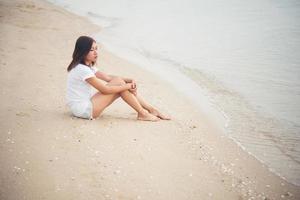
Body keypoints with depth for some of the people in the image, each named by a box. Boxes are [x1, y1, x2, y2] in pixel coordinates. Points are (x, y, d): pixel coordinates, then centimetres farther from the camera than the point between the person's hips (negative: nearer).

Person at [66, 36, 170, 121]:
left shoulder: (87, 66, 12)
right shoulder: (82, 69, -20)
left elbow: (108, 77, 8)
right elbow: (104, 89, -21)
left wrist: (129, 81, -5)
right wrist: (128, 86, -12)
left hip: (86, 104, 9)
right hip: (83, 110, -9)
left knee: (120, 85, 0)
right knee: (118, 82, -15)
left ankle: (151, 109, 5)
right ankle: (142, 113, -8)